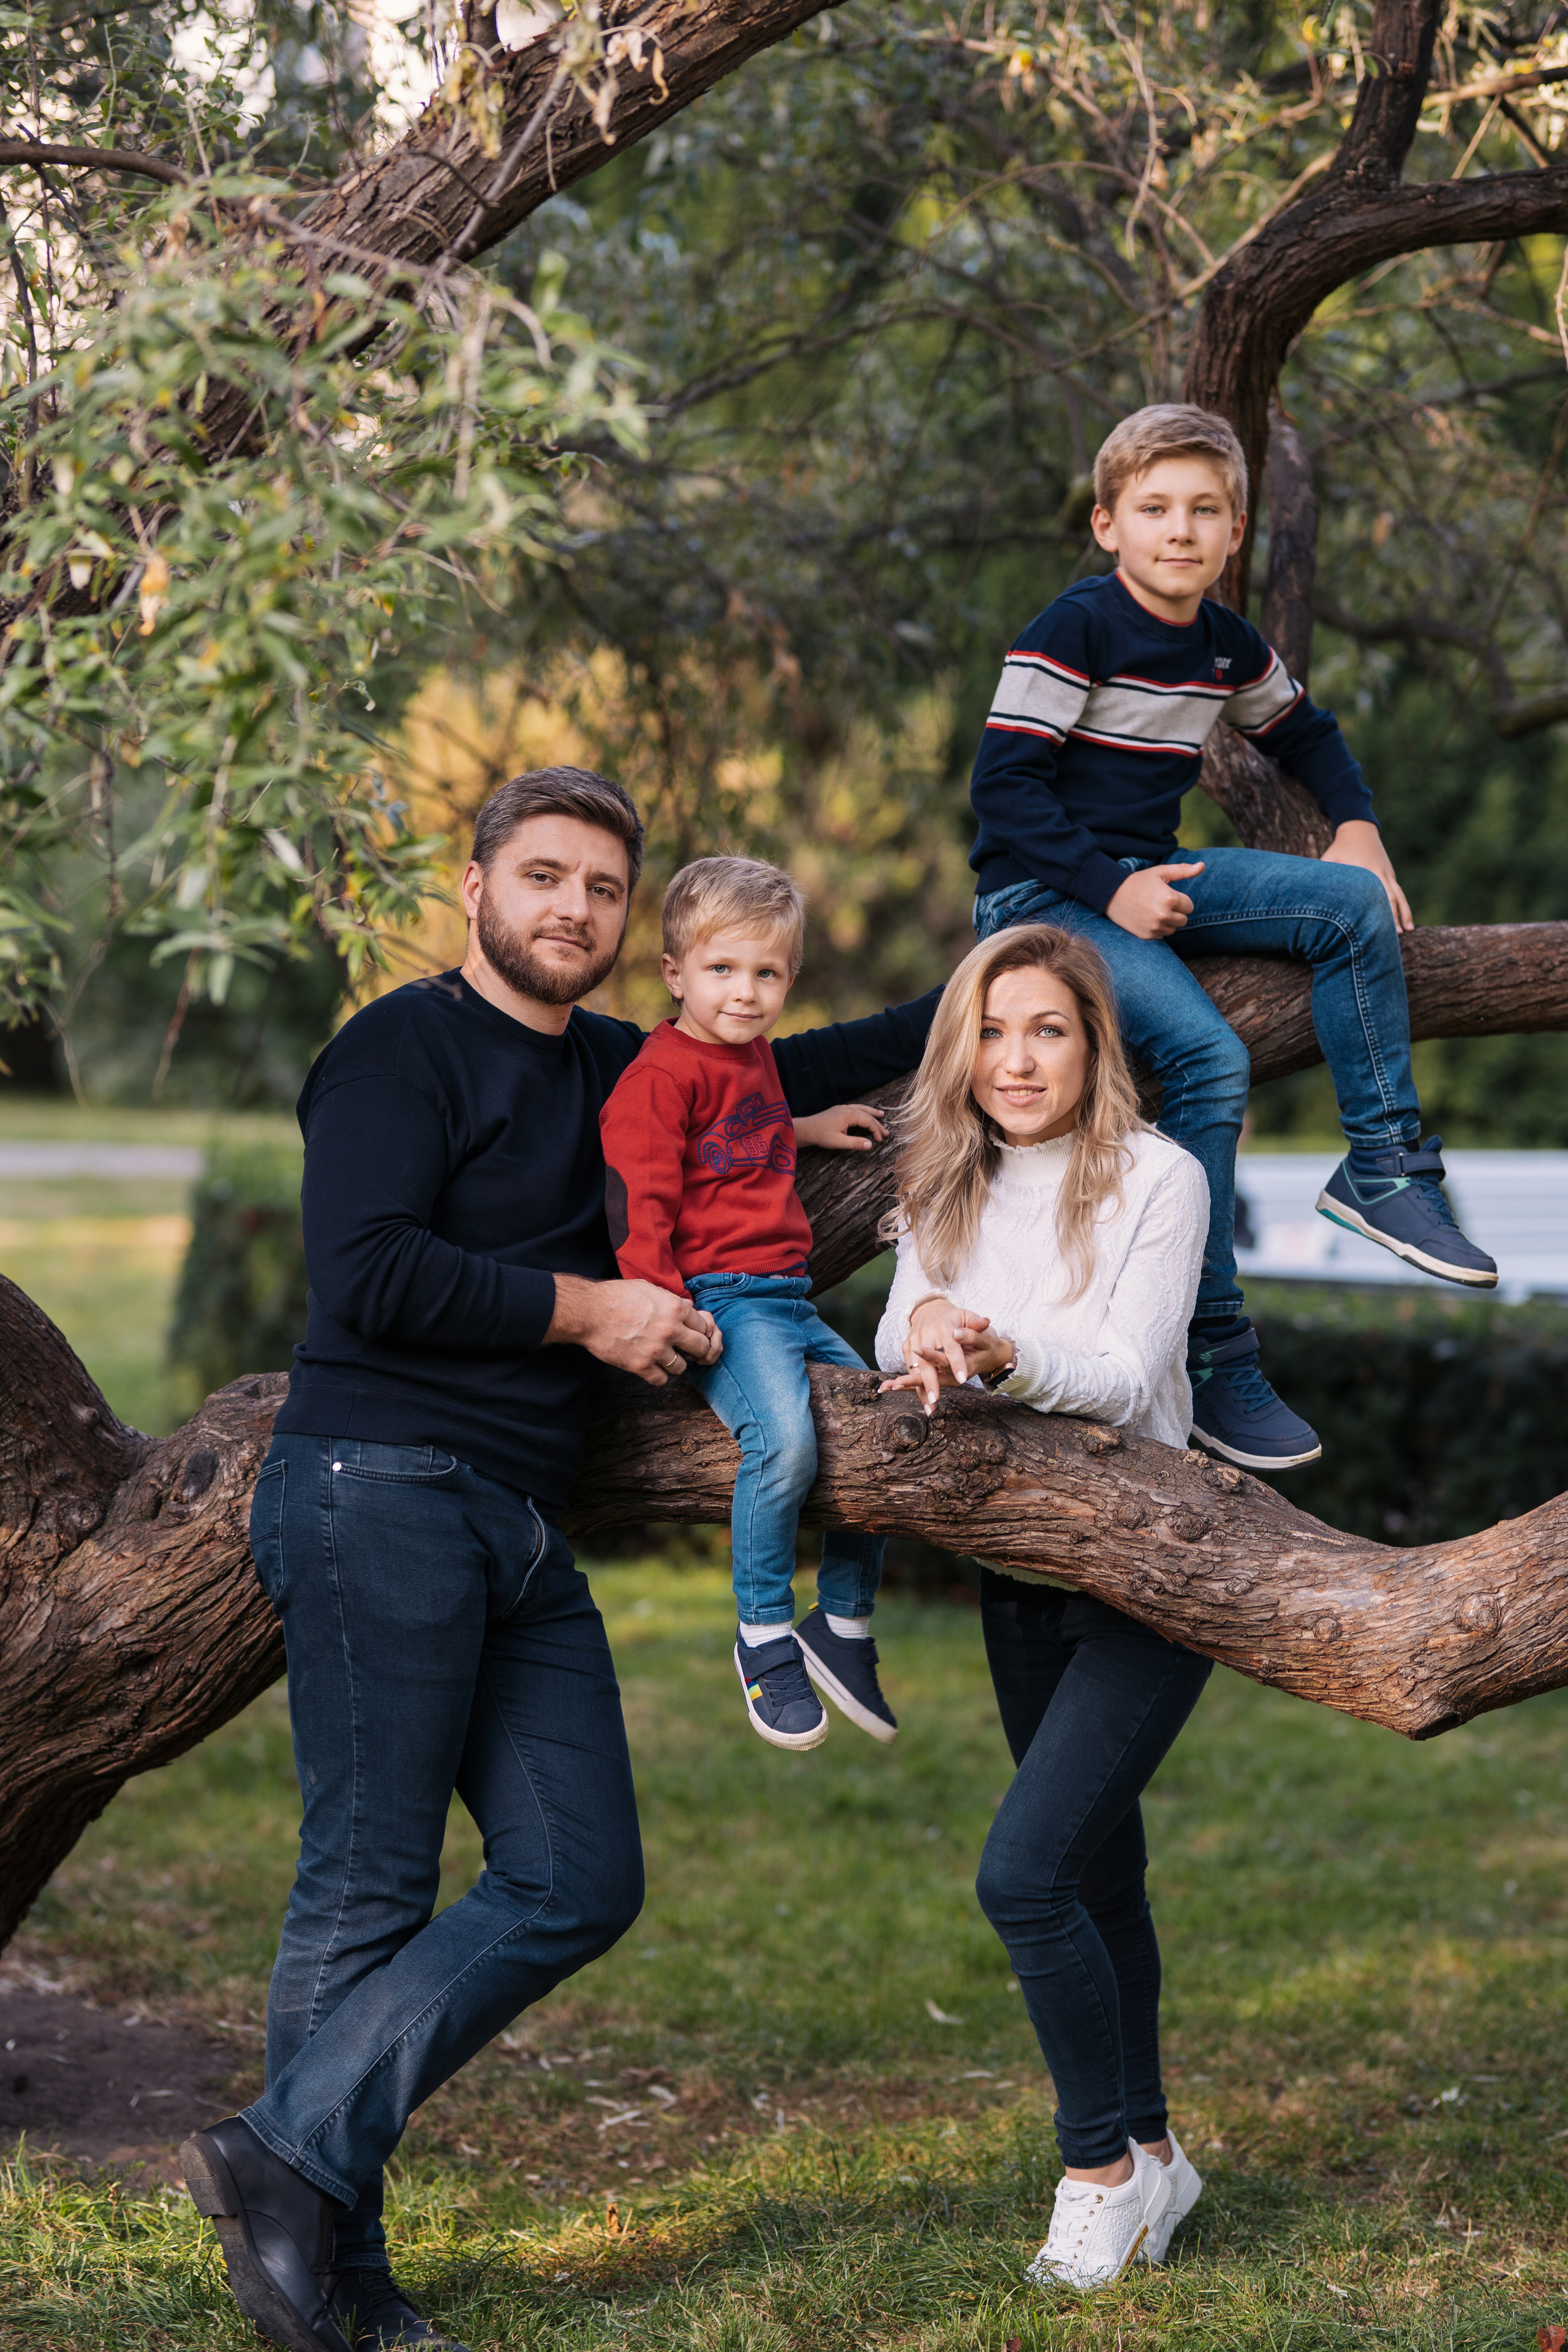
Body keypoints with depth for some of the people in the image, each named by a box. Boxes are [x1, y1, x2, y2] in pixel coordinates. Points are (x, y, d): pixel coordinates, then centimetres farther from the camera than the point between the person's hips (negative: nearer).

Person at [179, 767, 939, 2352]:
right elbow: (367, 1274, -15)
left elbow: (781, 1071, 37)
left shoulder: (612, 1070, 22)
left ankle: (292, 2160, -4)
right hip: (381, 1492, -8)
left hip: (520, 1531, 8)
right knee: (370, 1890, -8)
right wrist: (585, 1309, -8)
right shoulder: (404, 1047, -2)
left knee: (576, 1886, -3)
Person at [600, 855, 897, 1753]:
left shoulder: (756, 1057, 20)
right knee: (786, 1440, -31)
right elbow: (635, 1194, -16)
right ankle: (765, 1637, -15)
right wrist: (659, 1304, -23)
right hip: (720, 1300, -9)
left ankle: (844, 1625, 21)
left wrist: (806, 1130, 33)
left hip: (790, 1298, 9)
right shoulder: (662, 1074, -9)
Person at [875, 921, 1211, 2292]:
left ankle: (1103, 2165, 0)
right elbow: (901, 1338, -4)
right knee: (1098, 1876, 15)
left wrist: (1004, 1353, -35)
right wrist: (925, 1334, -27)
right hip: (1019, 1574, 6)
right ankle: (1150, 2150, 30)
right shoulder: (948, 1190, 7)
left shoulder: (1157, 1178, -10)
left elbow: (1127, 1379, -17)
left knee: (1024, 1874, -17)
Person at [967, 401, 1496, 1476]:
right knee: (1209, 1054, -27)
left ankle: (1383, 1166, 0)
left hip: (1148, 881, 7)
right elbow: (1004, 782, -18)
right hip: (1041, 897, -7)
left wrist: (1358, 825, 9)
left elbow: (1304, 732, 27)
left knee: (1354, 905, -10)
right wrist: (1109, 887, -23)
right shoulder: (1076, 630, -14)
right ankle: (1210, 1352, -21)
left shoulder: (1229, 645, 8)